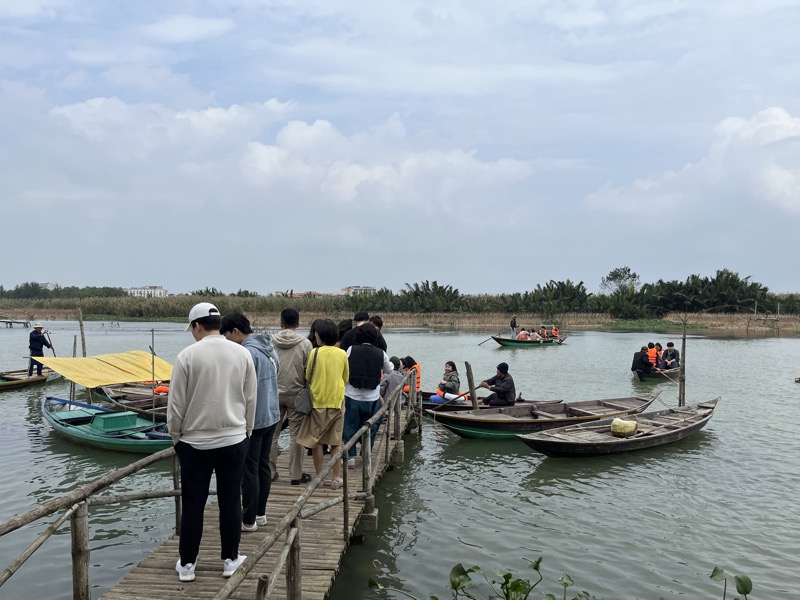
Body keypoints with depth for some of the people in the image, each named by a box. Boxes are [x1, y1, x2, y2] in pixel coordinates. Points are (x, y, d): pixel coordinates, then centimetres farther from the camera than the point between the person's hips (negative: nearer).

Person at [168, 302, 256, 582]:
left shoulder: (187, 355, -12)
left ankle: (187, 564, 20)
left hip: (195, 442, -2)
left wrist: (176, 435, 9)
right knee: (230, 501, 12)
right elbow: (250, 400, 4)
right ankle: (230, 559, 22)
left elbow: (176, 404, -7)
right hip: (234, 440, 2)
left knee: (193, 504, 10)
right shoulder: (242, 353, -3)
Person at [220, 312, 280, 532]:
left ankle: (248, 520, 12)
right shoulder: (269, 348, 8)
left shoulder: (248, 352, -20)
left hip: (253, 420, -9)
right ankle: (260, 513, 27)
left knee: (249, 471, 2)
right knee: (263, 466, 16)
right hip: (271, 416, 9)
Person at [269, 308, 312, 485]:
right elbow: (308, 372, -7)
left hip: (274, 393, 2)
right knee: (296, 435, 6)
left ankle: (270, 472, 19)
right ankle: (296, 474, 11)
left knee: (272, 434, 12)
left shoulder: (271, 341, -5)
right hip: (296, 393, -2)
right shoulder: (305, 343, -9)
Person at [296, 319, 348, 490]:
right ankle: (336, 478, 10)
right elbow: (346, 378, 9)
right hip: (336, 401, 2)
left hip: (318, 401, -2)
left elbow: (308, 377, 1)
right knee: (336, 442, 8)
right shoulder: (342, 354, -2)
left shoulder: (315, 352, -8)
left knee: (317, 441, 10)